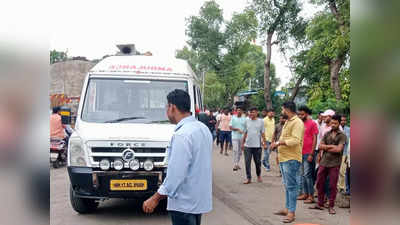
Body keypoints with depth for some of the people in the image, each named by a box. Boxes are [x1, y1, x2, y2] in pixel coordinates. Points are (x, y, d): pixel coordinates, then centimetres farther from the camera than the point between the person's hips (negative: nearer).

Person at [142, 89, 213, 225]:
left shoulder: (182, 135, -22)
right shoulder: (203, 129, 8)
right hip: (200, 200, 9)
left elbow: (176, 174, -24)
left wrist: (155, 199, -14)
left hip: (184, 204, -9)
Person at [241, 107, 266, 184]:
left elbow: (263, 133, 2)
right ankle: (248, 178, 7)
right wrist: (242, 143, 12)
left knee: (258, 162, 8)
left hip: (257, 145, -2)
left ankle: (258, 176, 30)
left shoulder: (261, 121, 1)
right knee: (247, 162, -1)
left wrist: (264, 143, -5)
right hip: (247, 145, 2)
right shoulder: (247, 121, 8)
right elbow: (245, 133, 12)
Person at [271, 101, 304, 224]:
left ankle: (291, 213, -2)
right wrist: (277, 143, 10)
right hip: (284, 158, 10)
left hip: (291, 159, -10)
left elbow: (295, 140, -24)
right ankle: (287, 209, 27)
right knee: (287, 185, 17)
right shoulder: (287, 122, 18)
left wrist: (279, 143, -19)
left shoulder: (297, 123, -14)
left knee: (291, 186, -6)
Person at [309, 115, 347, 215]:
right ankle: (320, 204, 20)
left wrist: (326, 148, -4)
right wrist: (332, 146, -8)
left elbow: (338, 149, -13)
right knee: (320, 183, 7)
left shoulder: (342, 136, -1)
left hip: (334, 164, -4)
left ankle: (331, 206, 12)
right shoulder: (327, 134, 12)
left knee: (333, 185, 1)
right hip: (324, 162, 4)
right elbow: (320, 146, 3)